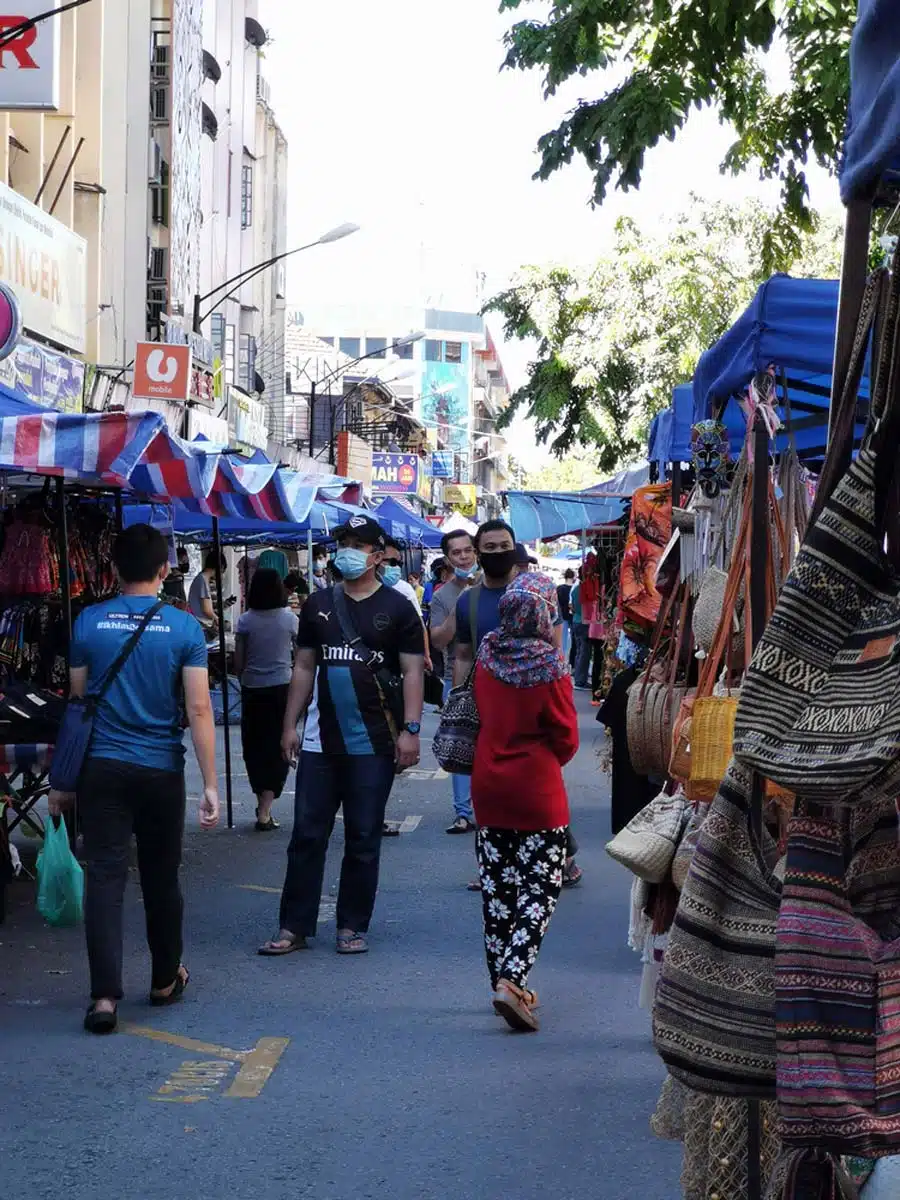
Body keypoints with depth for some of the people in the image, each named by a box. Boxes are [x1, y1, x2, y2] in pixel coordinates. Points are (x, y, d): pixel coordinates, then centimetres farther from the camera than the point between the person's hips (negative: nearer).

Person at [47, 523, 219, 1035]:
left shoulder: (89, 622, -1)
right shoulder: (184, 628, -6)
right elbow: (199, 710, -9)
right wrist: (211, 784, -7)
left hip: (102, 766, 0)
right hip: (162, 771, 0)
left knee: (105, 876, 0)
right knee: (161, 878, 14)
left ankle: (105, 995, -9)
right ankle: (166, 980, 30)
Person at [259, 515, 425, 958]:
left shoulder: (397, 607, 0)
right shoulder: (318, 604, 10)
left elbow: (413, 672, -3)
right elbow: (303, 667, 13)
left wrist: (410, 729, -12)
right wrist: (290, 725, 8)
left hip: (373, 743, -3)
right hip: (319, 740, 3)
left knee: (363, 839, 6)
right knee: (307, 836, 4)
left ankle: (353, 927, 16)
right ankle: (294, 927, 11)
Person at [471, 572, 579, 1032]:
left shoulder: (488, 653, -2)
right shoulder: (548, 664, -16)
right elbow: (566, 737, -8)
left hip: (489, 785, 5)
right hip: (537, 788, -5)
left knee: (497, 886, 13)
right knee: (540, 889, 2)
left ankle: (502, 980, 19)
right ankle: (511, 979, -12)